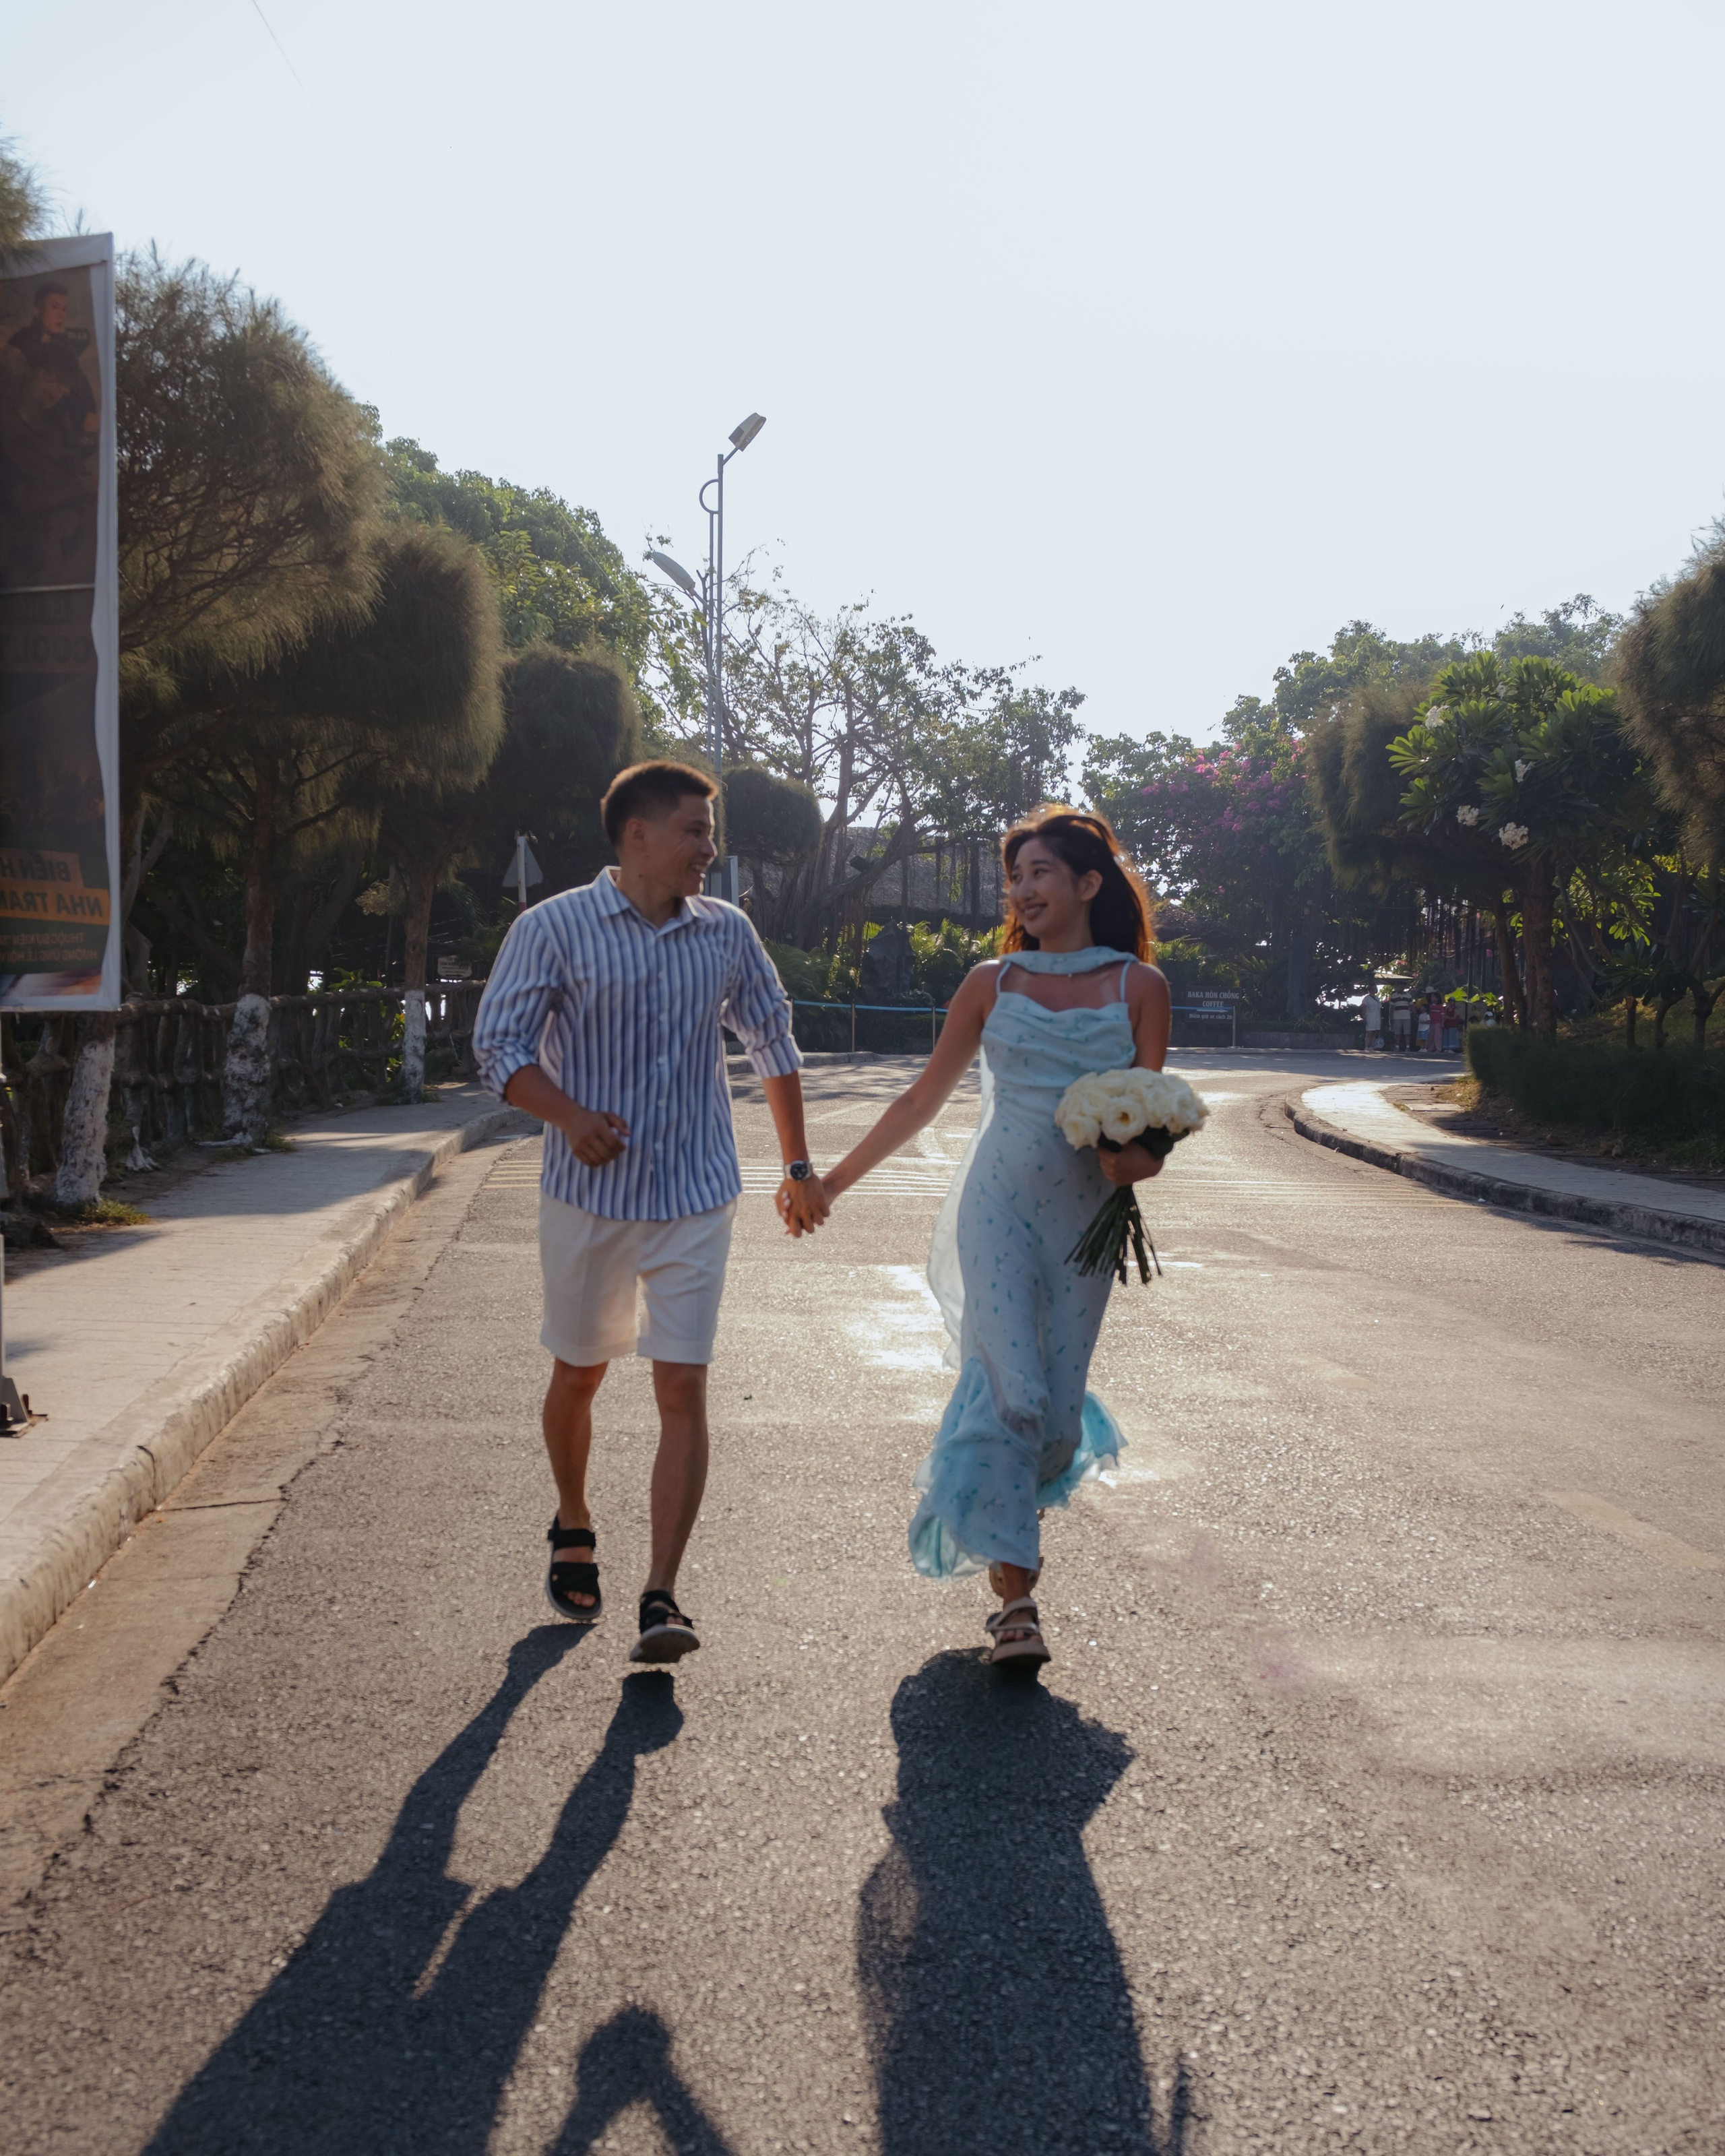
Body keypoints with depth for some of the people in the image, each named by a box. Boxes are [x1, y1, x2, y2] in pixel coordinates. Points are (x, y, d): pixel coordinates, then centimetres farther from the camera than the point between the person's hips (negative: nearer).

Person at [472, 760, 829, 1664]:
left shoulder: (727, 933, 6)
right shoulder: (554, 929, -5)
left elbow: (772, 1040, 17)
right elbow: (499, 1043, -7)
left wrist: (797, 1165, 17)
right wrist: (569, 1115, -24)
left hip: (695, 1197, 1)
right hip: (588, 1194, -1)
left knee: (683, 1390, -8)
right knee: (578, 1375, 15)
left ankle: (661, 1597, -6)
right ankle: (572, 1529, 41)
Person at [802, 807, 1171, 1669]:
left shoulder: (1138, 986, 4)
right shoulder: (992, 983, 6)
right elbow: (924, 1098, 12)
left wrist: (1136, 1157, -17)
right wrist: (835, 1179, 13)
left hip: (1086, 1218, 1)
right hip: (999, 1205, -1)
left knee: (1055, 1408, 4)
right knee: (1011, 1391, -14)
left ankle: (997, 1524, 35)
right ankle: (1016, 1598, -7)